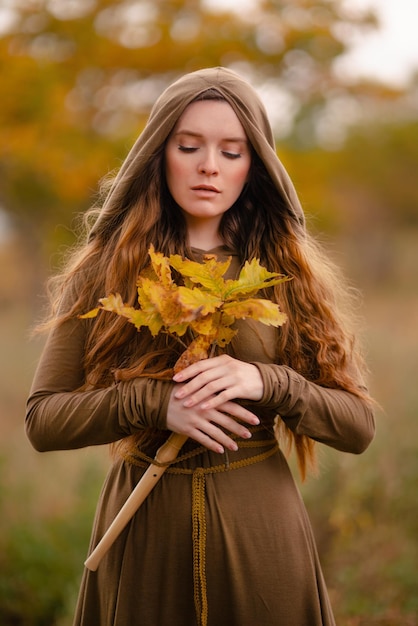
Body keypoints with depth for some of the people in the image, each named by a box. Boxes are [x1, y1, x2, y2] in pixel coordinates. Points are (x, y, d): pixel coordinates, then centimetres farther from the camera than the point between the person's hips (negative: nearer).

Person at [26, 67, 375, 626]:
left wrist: (265, 382, -18)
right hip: (142, 532, 0)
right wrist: (155, 403, -18)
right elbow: (43, 419, -3)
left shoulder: (285, 271, 2)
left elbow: (358, 426, -1)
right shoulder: (105, 270, 0)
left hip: (260, 531, 1)